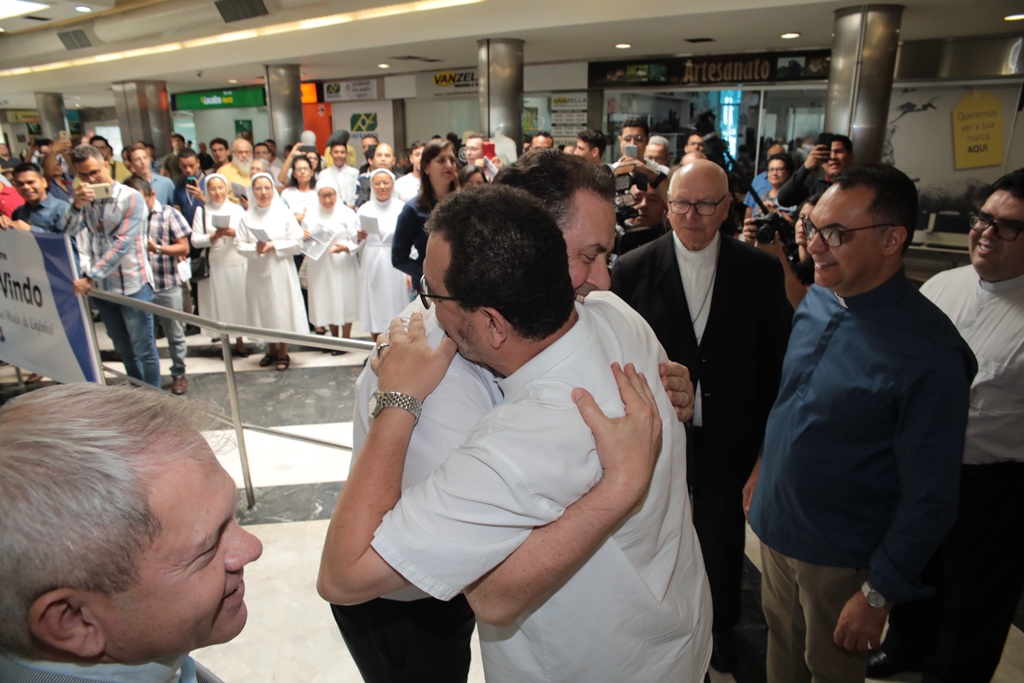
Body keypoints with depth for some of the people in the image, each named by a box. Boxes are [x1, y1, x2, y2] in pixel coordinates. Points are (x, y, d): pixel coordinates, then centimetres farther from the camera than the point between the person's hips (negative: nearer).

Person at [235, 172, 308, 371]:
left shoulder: (285, 213, -3)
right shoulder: (247, 217, 2)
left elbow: (297, 241, -6)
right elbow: (240, 244, 0)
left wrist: (273, 246, -16)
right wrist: (255, 249, -19)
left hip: (281, 270, -2)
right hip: (257, 271, 2)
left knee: (283, 308, 1)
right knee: (264, 309, 9)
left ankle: (283, 353, 14)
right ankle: (271, 350, 26)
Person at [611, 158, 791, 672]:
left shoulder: (761, 270, -6)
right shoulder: (632, 269, -9)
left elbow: (775, 359, -1)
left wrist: (767, 434, -2)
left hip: (727, 438, 1)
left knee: (721, 534, 20)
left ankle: (720, 625, 48)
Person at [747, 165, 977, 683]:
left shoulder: (930, 354, -25)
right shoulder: (817, 300, -5)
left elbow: (929, 498, -19)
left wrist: (878, 595, -13)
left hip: (841, 558, -5)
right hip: (774, 526, 5)